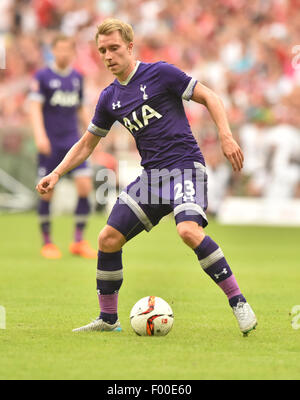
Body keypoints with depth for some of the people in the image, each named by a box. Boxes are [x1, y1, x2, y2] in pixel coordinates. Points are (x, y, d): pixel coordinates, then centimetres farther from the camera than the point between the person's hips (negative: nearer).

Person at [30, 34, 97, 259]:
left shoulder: (77, 78, 11)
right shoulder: (43, 77, -2)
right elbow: (35, 107, -10)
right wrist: (40, 135, -22)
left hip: (73, 141, 3)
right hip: (50, 143, -3)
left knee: (85, 186, -11)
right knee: (47, 192, -2)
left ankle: (79, 241, -1)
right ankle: (47, 243, 13)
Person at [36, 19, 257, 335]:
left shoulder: (160, 73, -5)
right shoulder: (109, 98, 12)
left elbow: (209, 97, -3)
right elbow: (87, 144, 22)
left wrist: (226, 136, -15)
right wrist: (56, 174, 12)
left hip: (185, 166, -6)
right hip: (151, 175, 7)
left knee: (189, 230, -31)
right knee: (108, 239, 0)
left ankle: (238, 302, -21)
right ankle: (108, 319, 15)